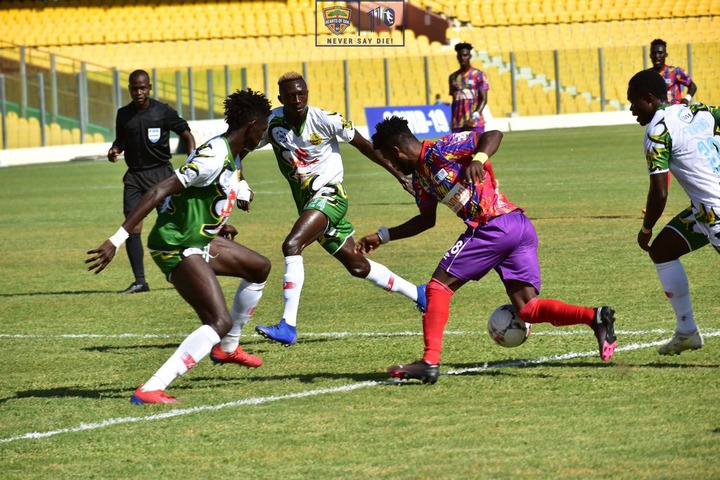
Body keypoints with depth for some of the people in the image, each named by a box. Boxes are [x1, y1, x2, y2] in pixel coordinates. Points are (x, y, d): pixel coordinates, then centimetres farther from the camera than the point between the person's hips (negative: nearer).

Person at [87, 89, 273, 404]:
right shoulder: (215, 157, -21)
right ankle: (149, 390, -28)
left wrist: (217, 224, 36)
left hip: (196, 239, 11)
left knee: (260, 268, 26)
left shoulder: (231, 155, 10)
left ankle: (227, 347, 41)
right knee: (220, 322, -21)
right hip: (176, 246, -11)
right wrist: (117, 241, -31)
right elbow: (159, 191, -27)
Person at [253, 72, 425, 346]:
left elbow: (363, 146, -3)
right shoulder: (273, 123, -3)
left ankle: (288, 326, -29)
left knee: (292, 245, -27)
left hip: (328, 193, -6)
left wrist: (399, 175, 1)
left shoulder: (325, 120, -13)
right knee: (357, 266, 15)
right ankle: (418, 294, 36)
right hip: (306, 201, 6)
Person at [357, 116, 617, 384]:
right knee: (527, 309, -1)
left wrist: (478, 159, -25)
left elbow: (493, 135, -7)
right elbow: (426, 220, 36)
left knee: (438, 286, -2)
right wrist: (383, 236, 34)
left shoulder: (439, 151, -3)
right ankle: (595, 317, -19)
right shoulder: (420, 176, 24)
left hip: (496, 227, -9)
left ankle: (430, 362, -9)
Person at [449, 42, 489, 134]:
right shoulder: (453, 77, 15)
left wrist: (475, 116, -19)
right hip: (457, 125, 4)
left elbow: (483, 99, -4)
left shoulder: (479, 75, 2)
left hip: (475, 123, -4)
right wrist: (452, 122, 13)